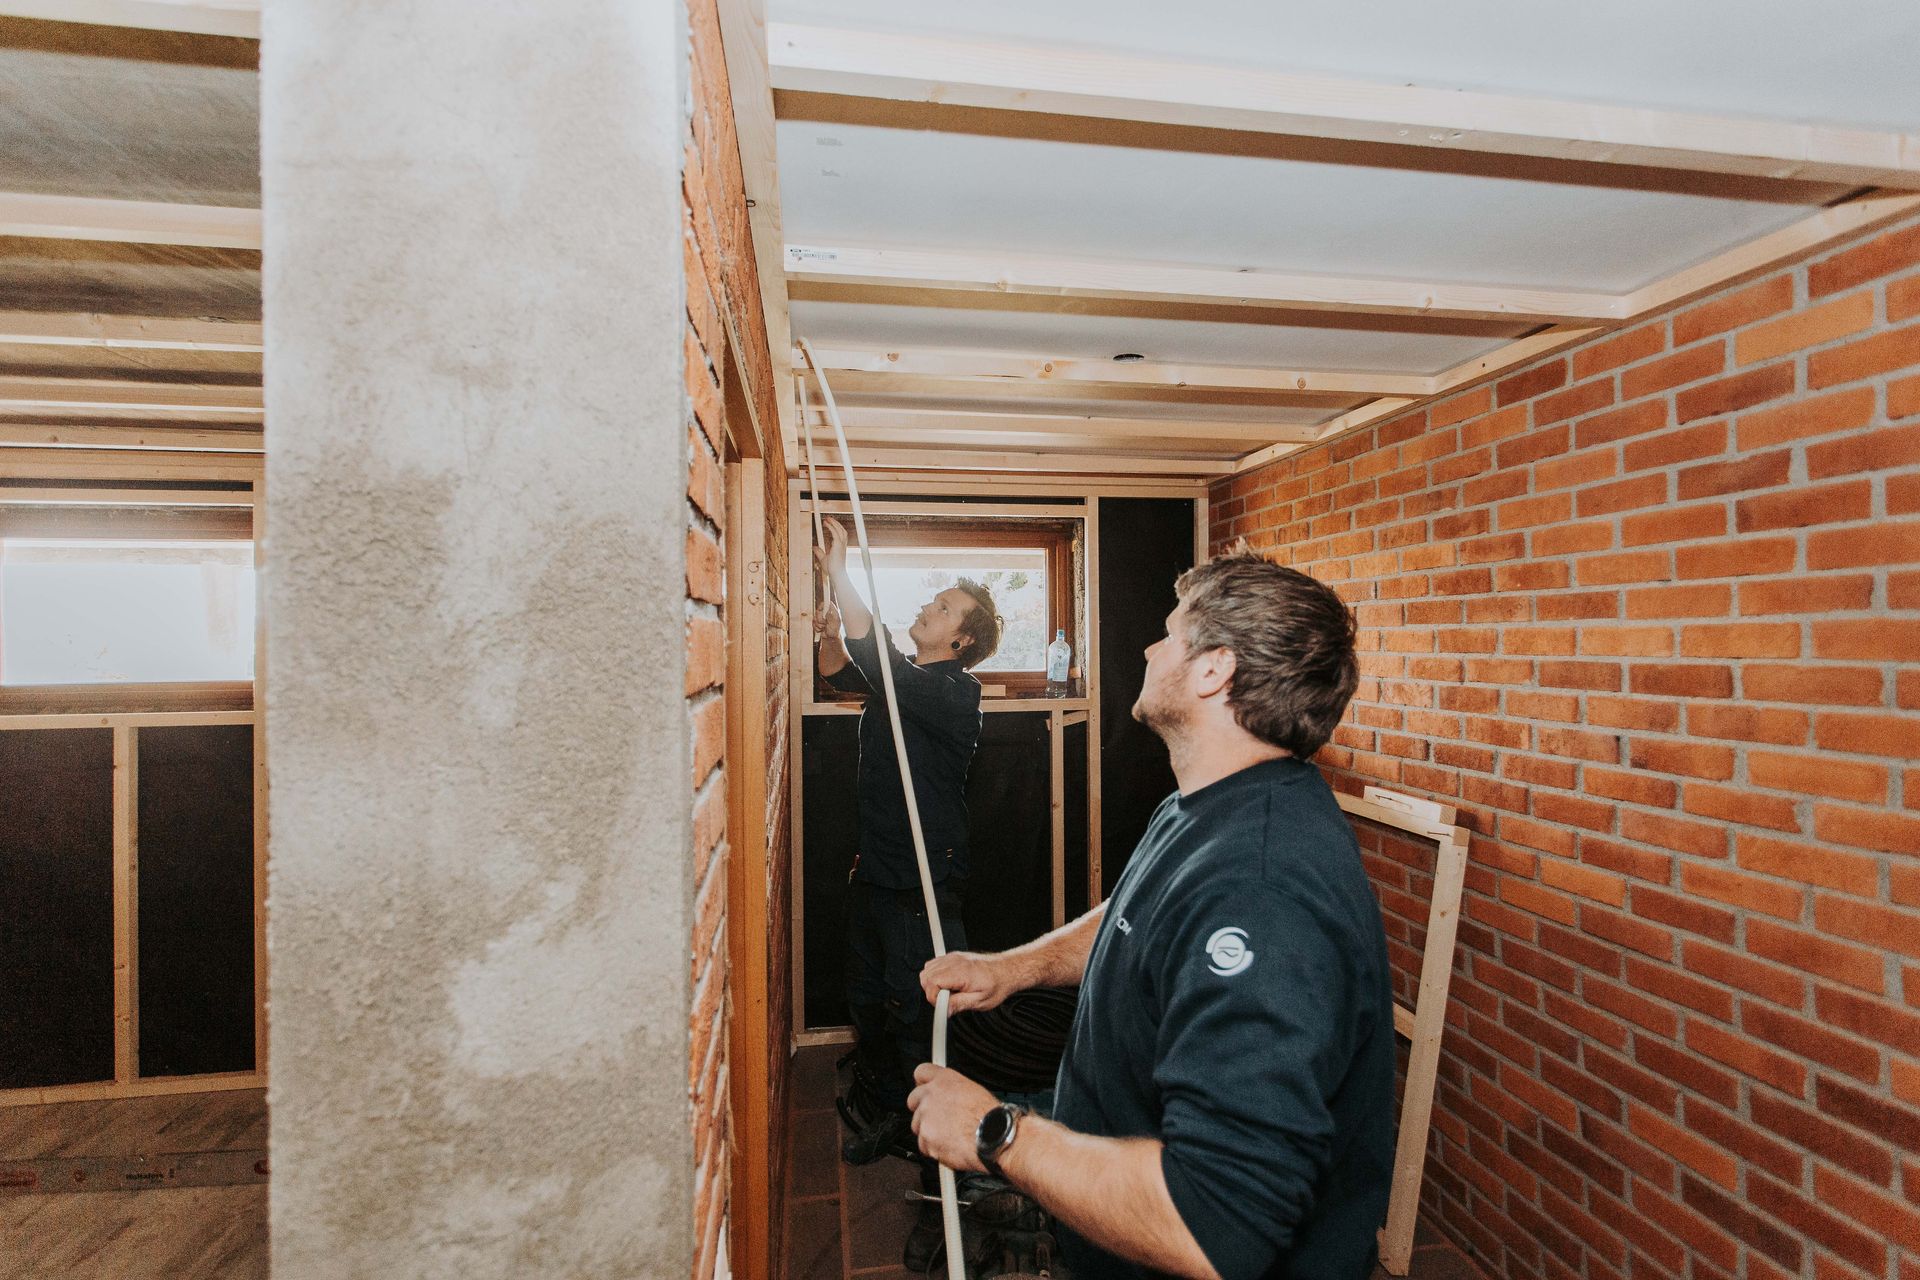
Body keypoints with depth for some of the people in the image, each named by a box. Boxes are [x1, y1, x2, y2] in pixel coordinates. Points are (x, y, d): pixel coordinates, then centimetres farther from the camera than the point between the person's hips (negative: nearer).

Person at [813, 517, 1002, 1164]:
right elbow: (841, 671, 23)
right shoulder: (902, 678, 6)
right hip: (874, 866, 8)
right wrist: (831, 635, 0)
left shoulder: (955, 693, -19)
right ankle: (876, 1104, 42)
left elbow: (878, 659, -33)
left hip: (925, 878, -8)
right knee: (867, 999, 21)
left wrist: (837, 570, -28)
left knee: (913, 1009, 7)